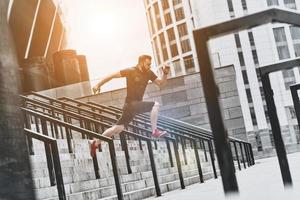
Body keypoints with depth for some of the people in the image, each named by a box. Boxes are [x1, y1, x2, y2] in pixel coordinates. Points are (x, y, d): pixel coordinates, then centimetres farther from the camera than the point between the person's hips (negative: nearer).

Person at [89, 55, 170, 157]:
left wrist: (165, 74, -11)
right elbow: (113, 75, -8)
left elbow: (161, 83, 7)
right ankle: (155, 131, -12)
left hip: (137, 104, 7)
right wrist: (98, 85, -8)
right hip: (131, 103, -7)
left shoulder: (148, 73, 5)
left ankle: (95, 142, 23)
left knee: (118, 128, 12)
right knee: (155, 105, -19)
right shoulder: (131, 71, -13)